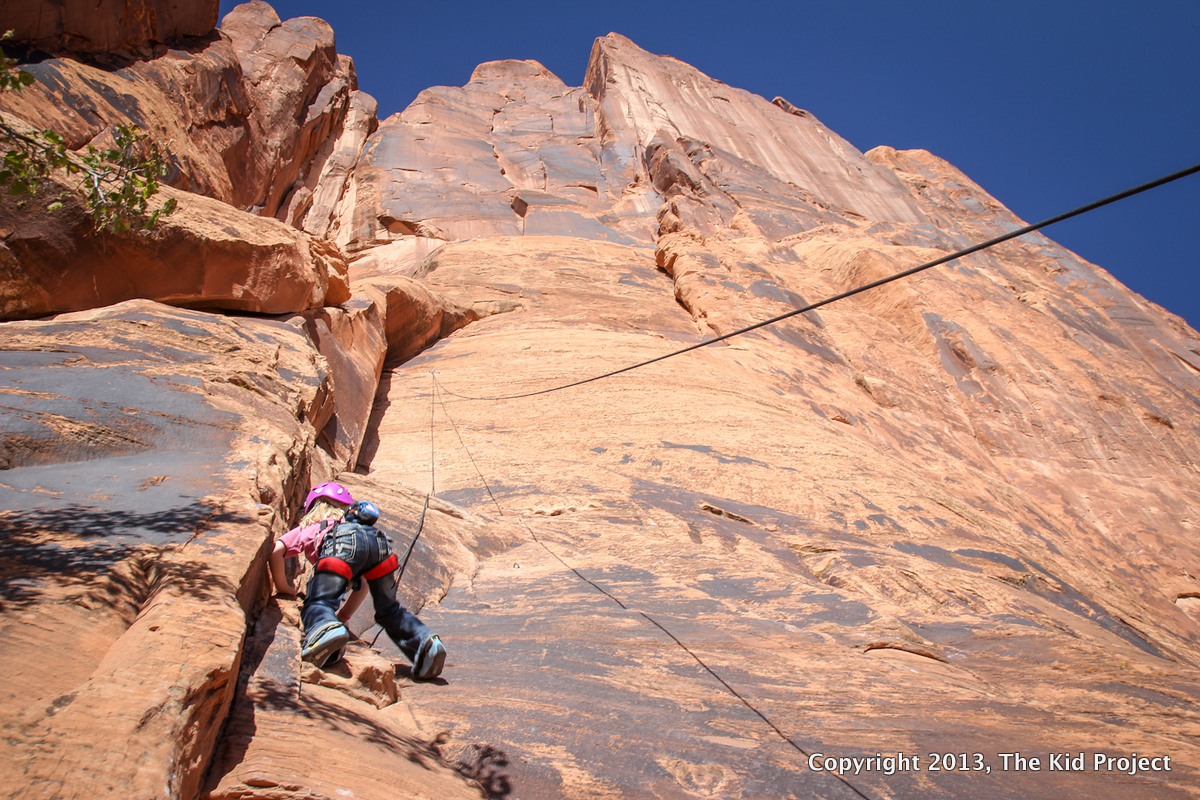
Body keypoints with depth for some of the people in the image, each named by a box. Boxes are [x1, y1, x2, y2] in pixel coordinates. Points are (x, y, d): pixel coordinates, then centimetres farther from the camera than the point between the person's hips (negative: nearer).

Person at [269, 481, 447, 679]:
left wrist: (284, 588, 29)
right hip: (378, 539, 5)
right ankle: (426, 640, -4)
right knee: (389, 610, 17)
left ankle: (326, 629, -40)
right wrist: (343, 615, 45)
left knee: (318, 603, -7)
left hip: (343, 540, -4)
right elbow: (363, 585, 42)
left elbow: (276, 550, 17)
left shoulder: (308, 528, 37)